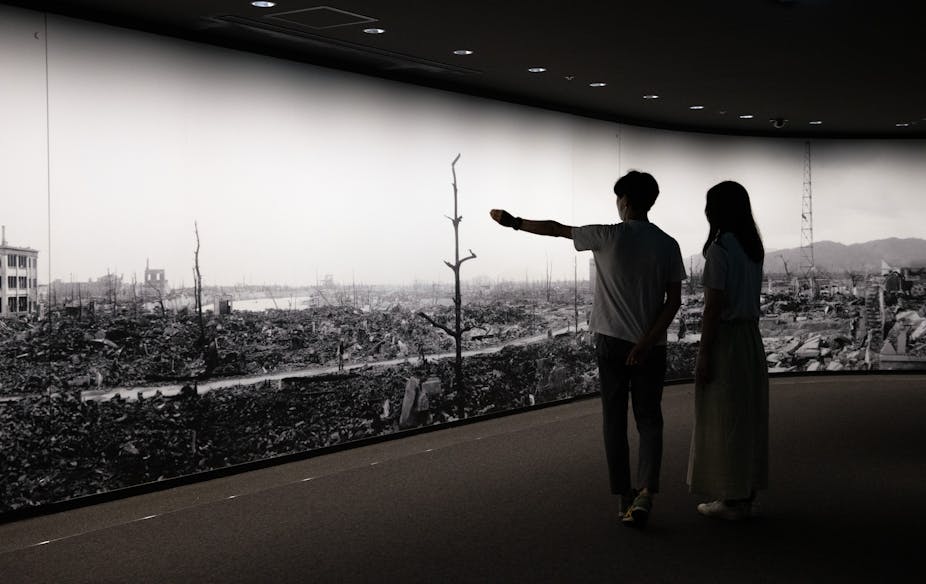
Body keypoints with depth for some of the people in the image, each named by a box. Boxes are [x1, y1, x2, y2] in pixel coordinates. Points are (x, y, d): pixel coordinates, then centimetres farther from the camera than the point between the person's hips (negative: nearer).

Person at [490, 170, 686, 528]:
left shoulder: (609, 237, -6)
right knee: (649, 420, 7)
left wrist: (513, 222, 18)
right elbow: (674, 301, -6)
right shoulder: (667, 245, 0)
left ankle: (625, 498, 9)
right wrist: (648, 341, -9)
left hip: (611, 341, -1)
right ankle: (645, 492, -11)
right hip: (651, 347, 1)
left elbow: (556, 229, 5)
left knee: (614, 421, 8)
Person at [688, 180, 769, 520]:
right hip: (751, 338, 8)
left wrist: (704, 354, -15)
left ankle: (731, 500, 6)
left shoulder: (720, 248, -15)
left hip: (724, 339, -8)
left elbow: (714, 306, -18)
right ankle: (746, 494, 21)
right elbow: (750, 298, 12)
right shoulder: (753, 247, 10)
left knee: (723, 420, 0)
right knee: (748, 417, 13)